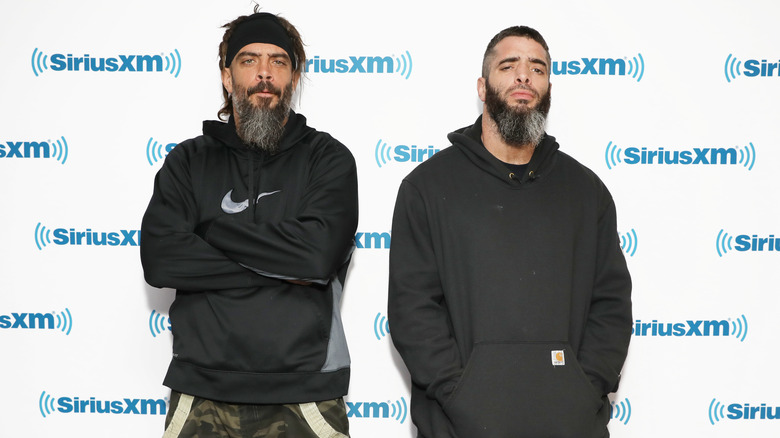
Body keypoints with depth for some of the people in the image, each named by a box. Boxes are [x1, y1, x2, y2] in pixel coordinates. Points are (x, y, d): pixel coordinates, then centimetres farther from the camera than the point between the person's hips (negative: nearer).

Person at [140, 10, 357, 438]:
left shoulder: (328, 158, 2)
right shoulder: (188, 161, 7)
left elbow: (319, 253, -16)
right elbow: (159, 258, -8)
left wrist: (214, 226, -7)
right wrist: (277, 269, -12)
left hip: (304, 393, -1)